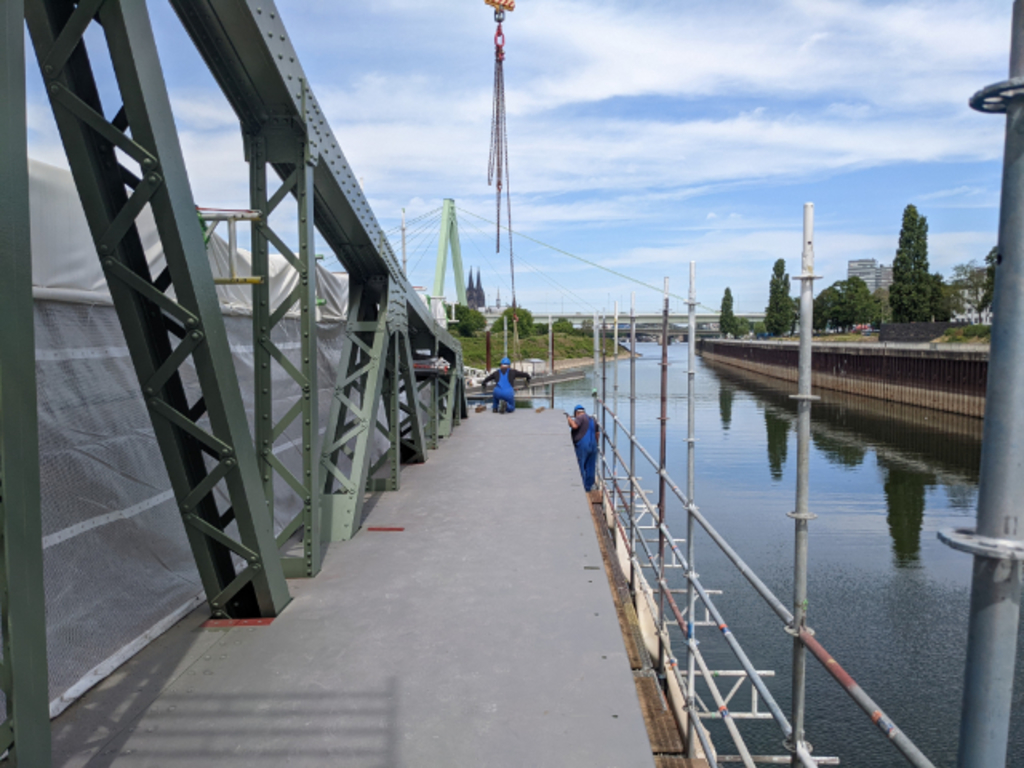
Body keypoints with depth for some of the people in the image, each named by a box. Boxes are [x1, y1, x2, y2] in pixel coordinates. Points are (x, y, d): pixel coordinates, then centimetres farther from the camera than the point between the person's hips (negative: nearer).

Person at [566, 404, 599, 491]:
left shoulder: (580, 418, -6)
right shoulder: (593, 420, 18)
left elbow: (574, 425, -24)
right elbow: (597, 433, 21)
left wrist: (568, 418, -10)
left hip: (582, 446, -8)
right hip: (593, 446, 8)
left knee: (580, 468, -3)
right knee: (590, 468, 11)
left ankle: (582, 488, -4)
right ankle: (589, 488, 17)